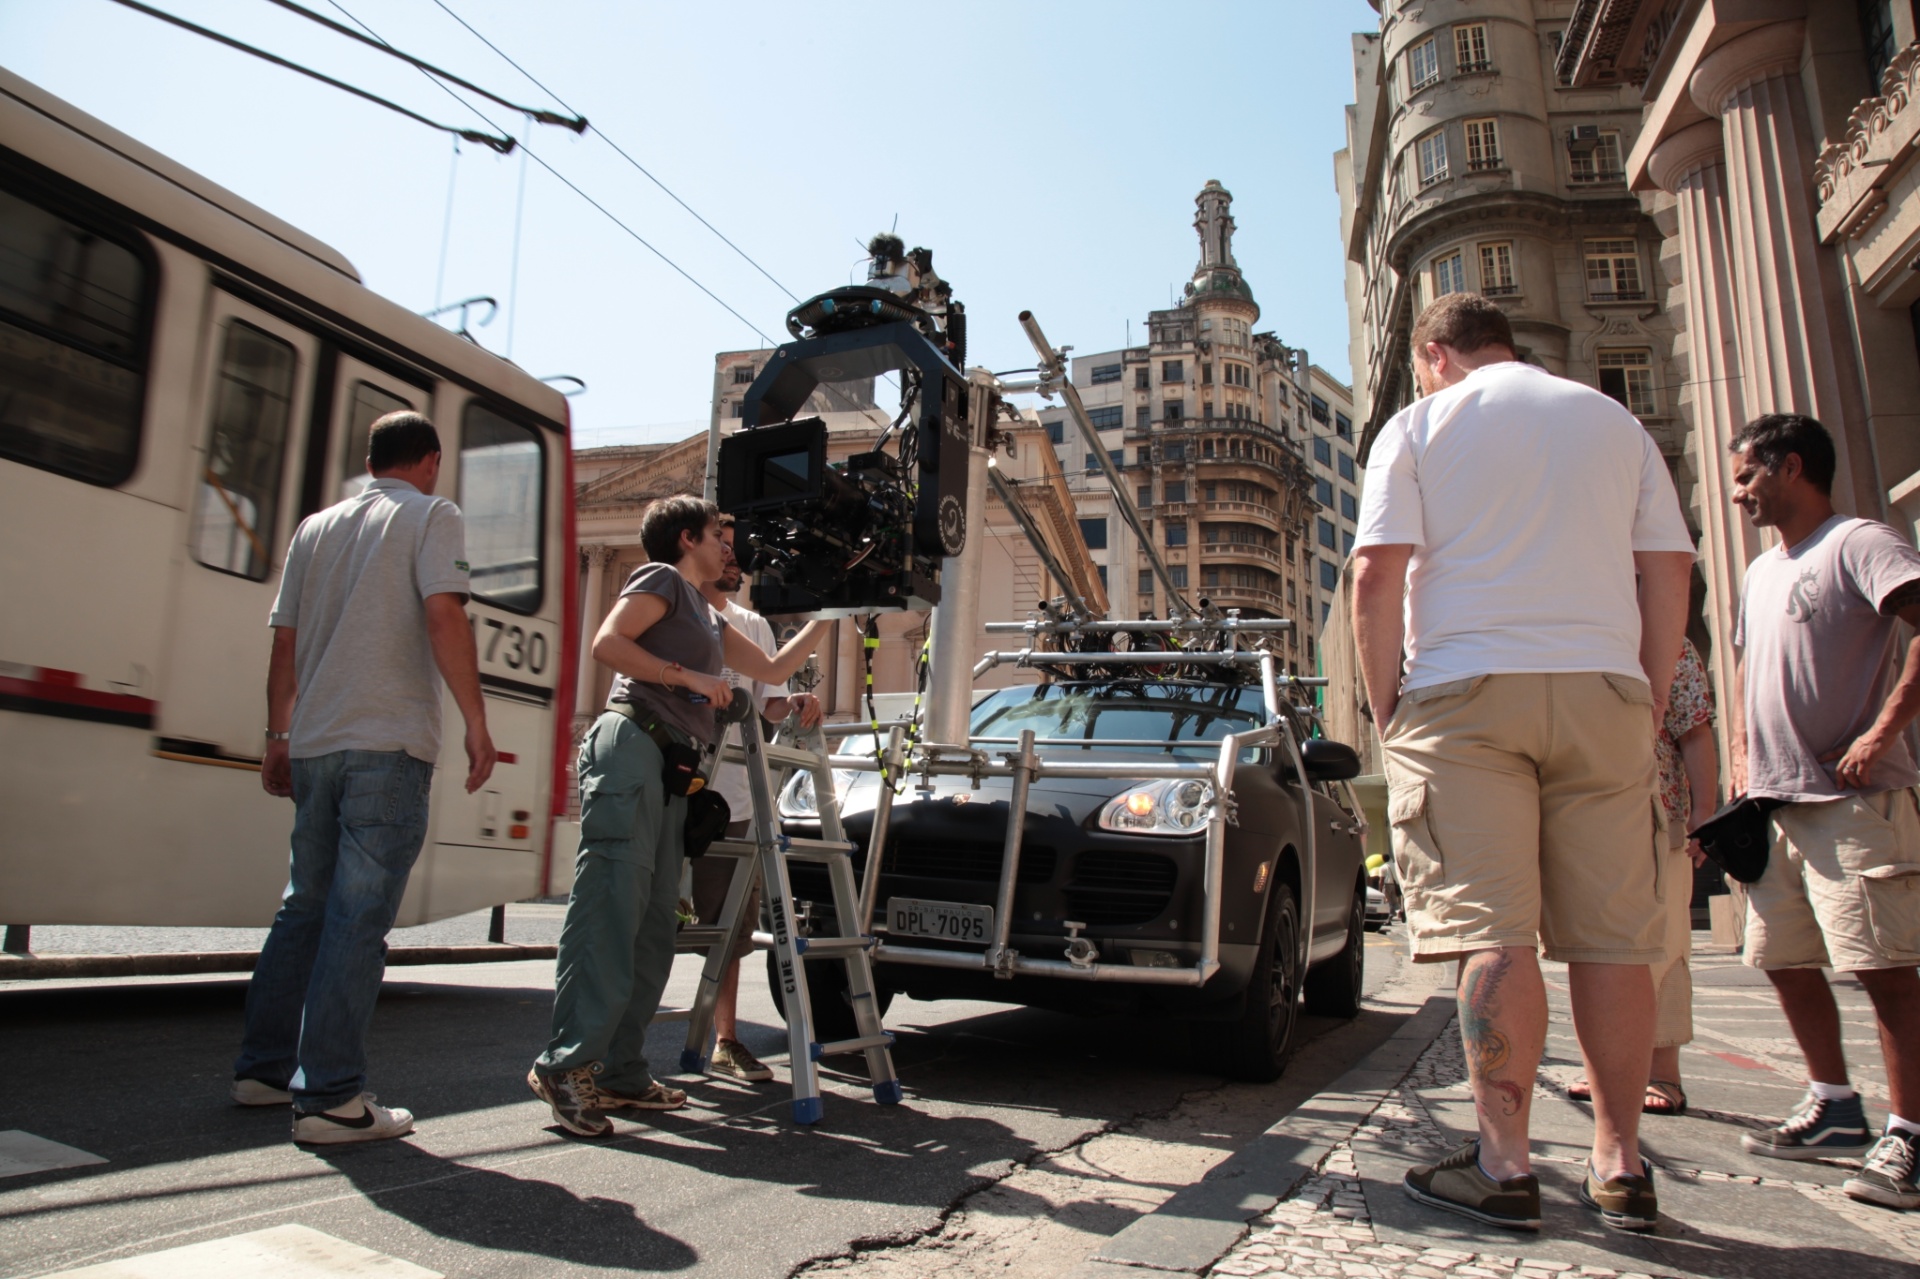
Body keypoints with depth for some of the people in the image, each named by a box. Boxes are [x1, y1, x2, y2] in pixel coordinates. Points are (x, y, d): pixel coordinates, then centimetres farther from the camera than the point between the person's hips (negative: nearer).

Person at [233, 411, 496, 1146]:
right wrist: (477, 725, -12)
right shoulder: (430, 516, 0)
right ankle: (328, 1098, -5)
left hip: (314, 745, 7)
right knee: (358, 917, -6)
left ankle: (264, 1068, 26)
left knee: (306, 905, 18)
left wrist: (279, 737, 24)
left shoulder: (317, 528, 19)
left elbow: (284, 643, 18)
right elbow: (443, 618, -13)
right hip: (390, 743, -6)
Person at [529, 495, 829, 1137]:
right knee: (609, 911, -15)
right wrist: (689, 676, -11)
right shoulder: (661, 579, 6)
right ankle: (567, 1064, -14)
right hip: (632, 750, -9)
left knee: (654, 926, 4)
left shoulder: (709, 618, 31)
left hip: (670, 774, 9)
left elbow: (773, 669, 36)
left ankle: (621, 1071, 7)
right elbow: (608, 643, -9)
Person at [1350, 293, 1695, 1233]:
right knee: (1611, 936, 5)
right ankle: (1619, 1166, 11)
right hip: (1604, 688, 4)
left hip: (1467, 691, -3)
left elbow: (1376, 576, -5)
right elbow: (1670, 570, 11)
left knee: (1492, 930, -5)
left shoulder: (1419, 425, 7)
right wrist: (1653, 700, 13)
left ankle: (1503, 1165, -3)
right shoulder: (1615, 422, 18)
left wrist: (1385, 703, 2)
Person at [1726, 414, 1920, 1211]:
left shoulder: (1856, 544, -7)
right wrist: (1748, 748, 18)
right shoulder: (1761, 572, 19)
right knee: (1784, 959, 12)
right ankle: (1836, 1112, 24)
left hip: (1853, 798, -9)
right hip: (1776, 800, 9)